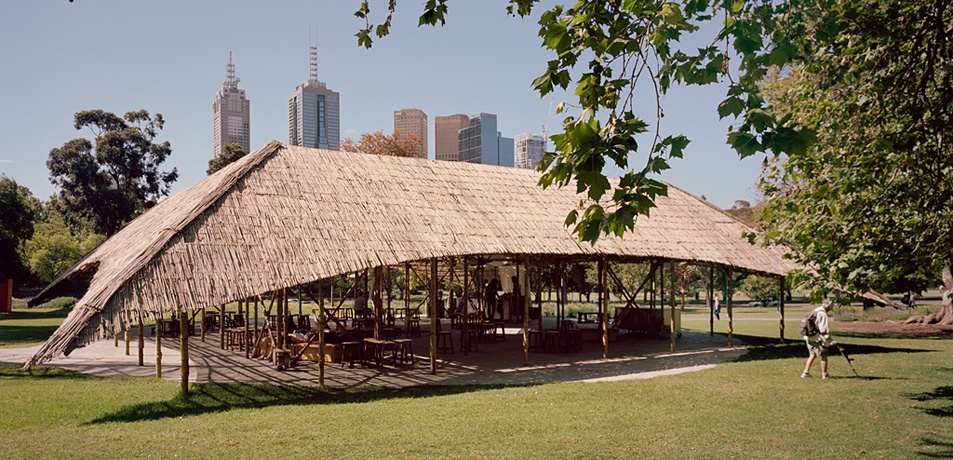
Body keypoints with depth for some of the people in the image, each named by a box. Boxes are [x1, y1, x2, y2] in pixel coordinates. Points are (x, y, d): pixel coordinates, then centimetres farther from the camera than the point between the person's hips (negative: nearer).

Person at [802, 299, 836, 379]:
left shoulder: (814, 312, 13)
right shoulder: (823, 314, -15)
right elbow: (825, 329, -18)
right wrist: (829, 341, -14)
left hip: (809, 338, 9)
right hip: (817, 339, -9)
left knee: (812, 355, 19)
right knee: (824, 356, 4)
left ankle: (806, 372, 18)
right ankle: (824, 374, 10)